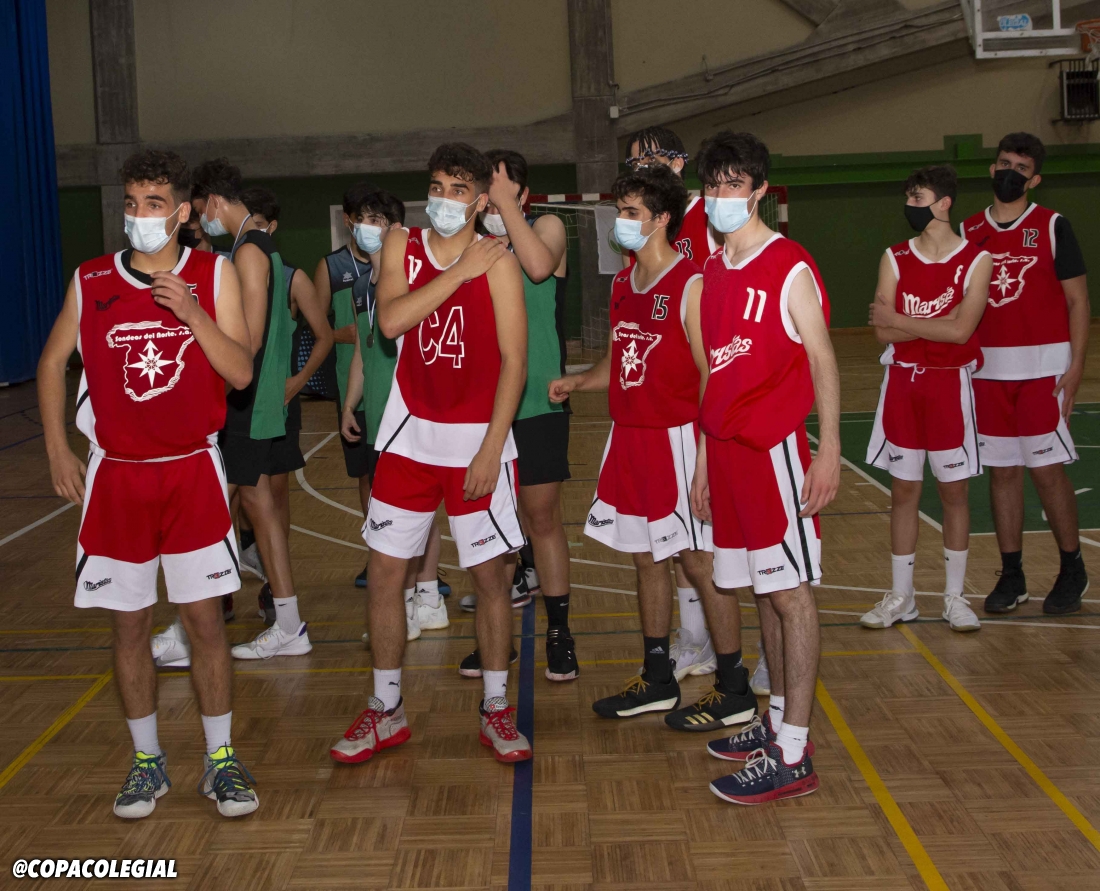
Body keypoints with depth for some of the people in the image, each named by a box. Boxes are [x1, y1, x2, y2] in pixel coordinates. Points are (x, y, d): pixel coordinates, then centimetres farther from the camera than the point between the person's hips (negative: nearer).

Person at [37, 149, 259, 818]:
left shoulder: (214, 275, -2)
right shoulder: (91, 282, 1)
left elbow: (241, 371, -8)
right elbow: (53, 362, 12)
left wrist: (191, 313, -21)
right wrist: (58, 448, 6)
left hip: (193, 470, -1)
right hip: (116, 474, 2)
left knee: (206, 617, 0)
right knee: (129, 626, 7)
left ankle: (222, 760, 14)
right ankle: (147, 762, 21)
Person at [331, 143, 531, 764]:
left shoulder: (497, 261, -7)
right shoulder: (402, 247, 4)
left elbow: (514, 360, -11)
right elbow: (391, 320, -14)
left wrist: (490, 449, -16)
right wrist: (457, 272, -16)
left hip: (476, 436, -3)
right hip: (410, 433, 4)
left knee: (489, 574, 3)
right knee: (384, 572, 5)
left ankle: (497, 710, 18)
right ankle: (386, 713, 20)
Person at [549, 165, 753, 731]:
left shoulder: (690, 286, -13)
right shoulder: (623, 285, 12)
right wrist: (577, 382, 3)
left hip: (675, 439, -8)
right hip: (629, 436, 8)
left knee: (699, 560, -2)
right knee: (645, 558, 14)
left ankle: (734, 691, 10)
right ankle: (657, 681, 27)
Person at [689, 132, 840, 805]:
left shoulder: (790, 268, -7)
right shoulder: (712, 274, 14)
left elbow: (822, 359, -9)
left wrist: (829, 451, -16)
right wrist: (704, 459, 16)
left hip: (775, 447, -7)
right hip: (726, 448, 7)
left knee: (791, 592, -4)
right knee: (763, 591, 14)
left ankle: (792, 756, 0)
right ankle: (778, 720, 26)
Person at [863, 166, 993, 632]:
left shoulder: (976, 260, -6)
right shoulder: (894, 258, 2)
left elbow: (961, 330, -17)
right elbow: (884, 332, -6)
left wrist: (903, 321, -12)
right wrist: (938, 323, -13)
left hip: (949, 384, -2)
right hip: (902, 383, 2)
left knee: (955, 490, 4)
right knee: (903, 490, 7)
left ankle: (955, 596, 17)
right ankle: (901, 597, 17)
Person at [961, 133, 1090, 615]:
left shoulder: (1052, 227, -1)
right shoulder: (969, 232, 9)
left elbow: (1077, 300, -2)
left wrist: (1076, 365, -11)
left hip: (1042, 366, -3)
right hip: (987, 368, 4)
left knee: (1047, 468, -2)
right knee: (1001, 470, 7)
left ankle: (1072, 570, 15)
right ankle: (1011, 576, 16)